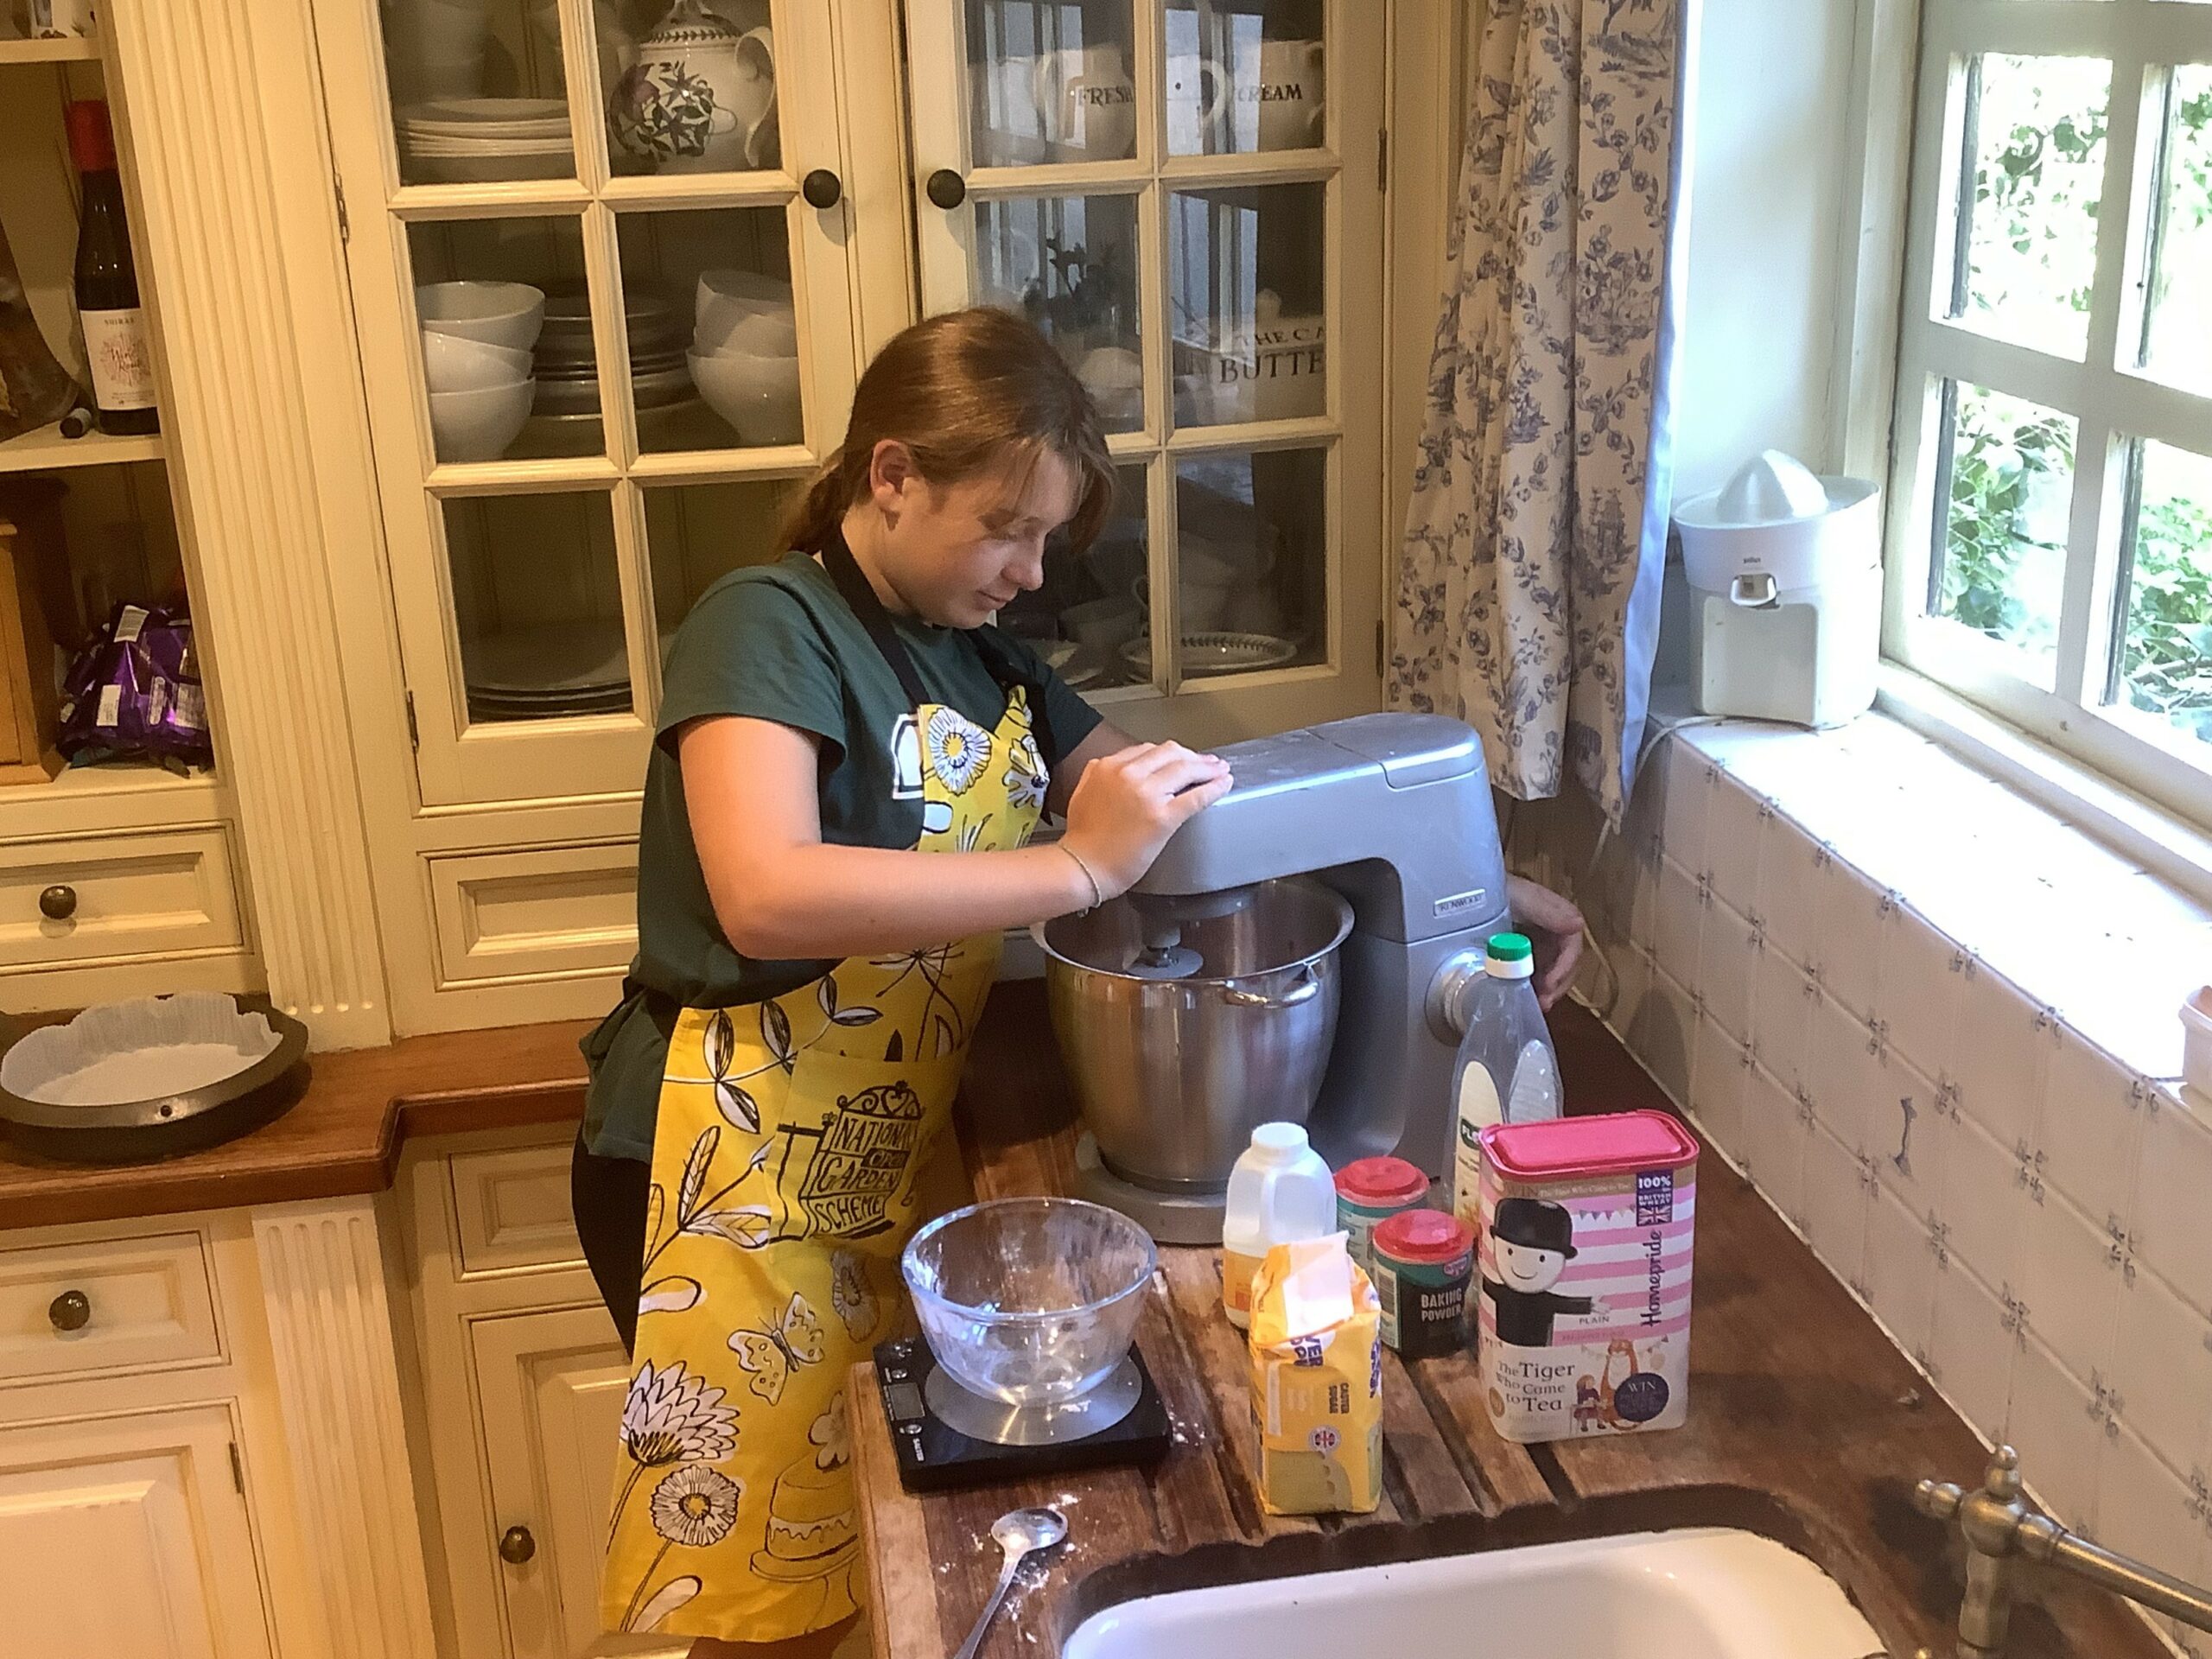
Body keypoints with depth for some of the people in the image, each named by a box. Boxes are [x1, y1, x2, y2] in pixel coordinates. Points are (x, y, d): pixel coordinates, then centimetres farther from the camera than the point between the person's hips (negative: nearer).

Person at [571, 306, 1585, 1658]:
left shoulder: (980, 655, 9)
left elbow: (1169, 800, 14)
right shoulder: (768, 625, -14)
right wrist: (1079, 868, -31)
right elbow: (766, 895, -31)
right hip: (736, 1183, -7)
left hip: (888, 1177, 7)